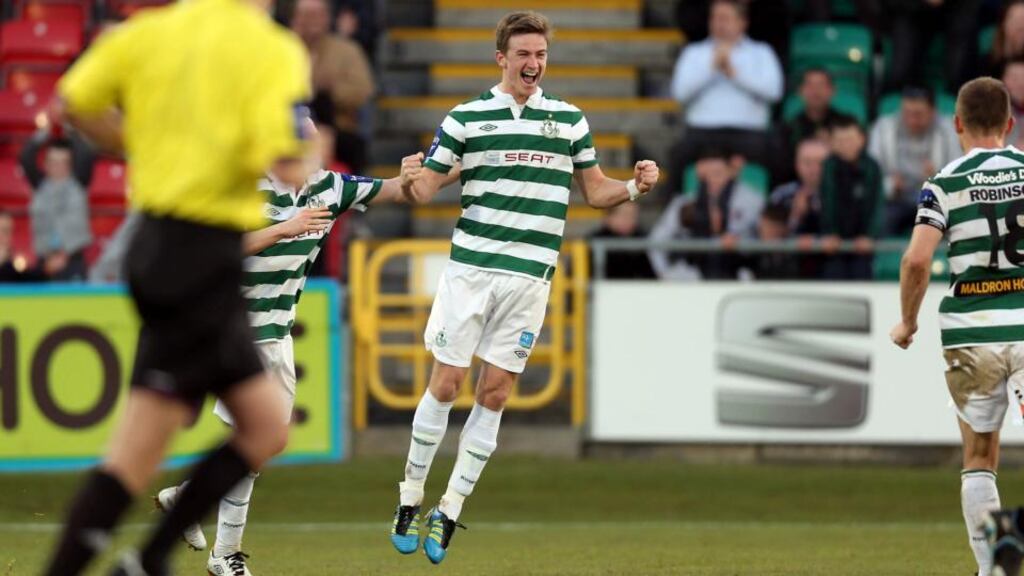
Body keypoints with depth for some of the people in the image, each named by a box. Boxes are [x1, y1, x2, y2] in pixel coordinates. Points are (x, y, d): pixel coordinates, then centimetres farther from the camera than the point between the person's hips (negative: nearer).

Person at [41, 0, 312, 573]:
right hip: (206, 257, -8)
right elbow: (290, 169, -21)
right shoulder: (273, 51, -13)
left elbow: (72, 104, 9)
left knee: (266, 428, 17)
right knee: (137, 456, -5)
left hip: (157, 240, 8)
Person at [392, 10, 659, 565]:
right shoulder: (466, 118, 2)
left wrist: (634, 186, -4)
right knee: (445, 383, -3)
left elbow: (595, 191, 15)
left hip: (530, 276, 2)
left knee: (495, 394, 1)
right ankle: (410, 498, 10)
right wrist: (409, 181, -21)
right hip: (470, 268, -2)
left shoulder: (570, 120, 8)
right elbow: (423, 188, 2)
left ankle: (450, 511, 8)